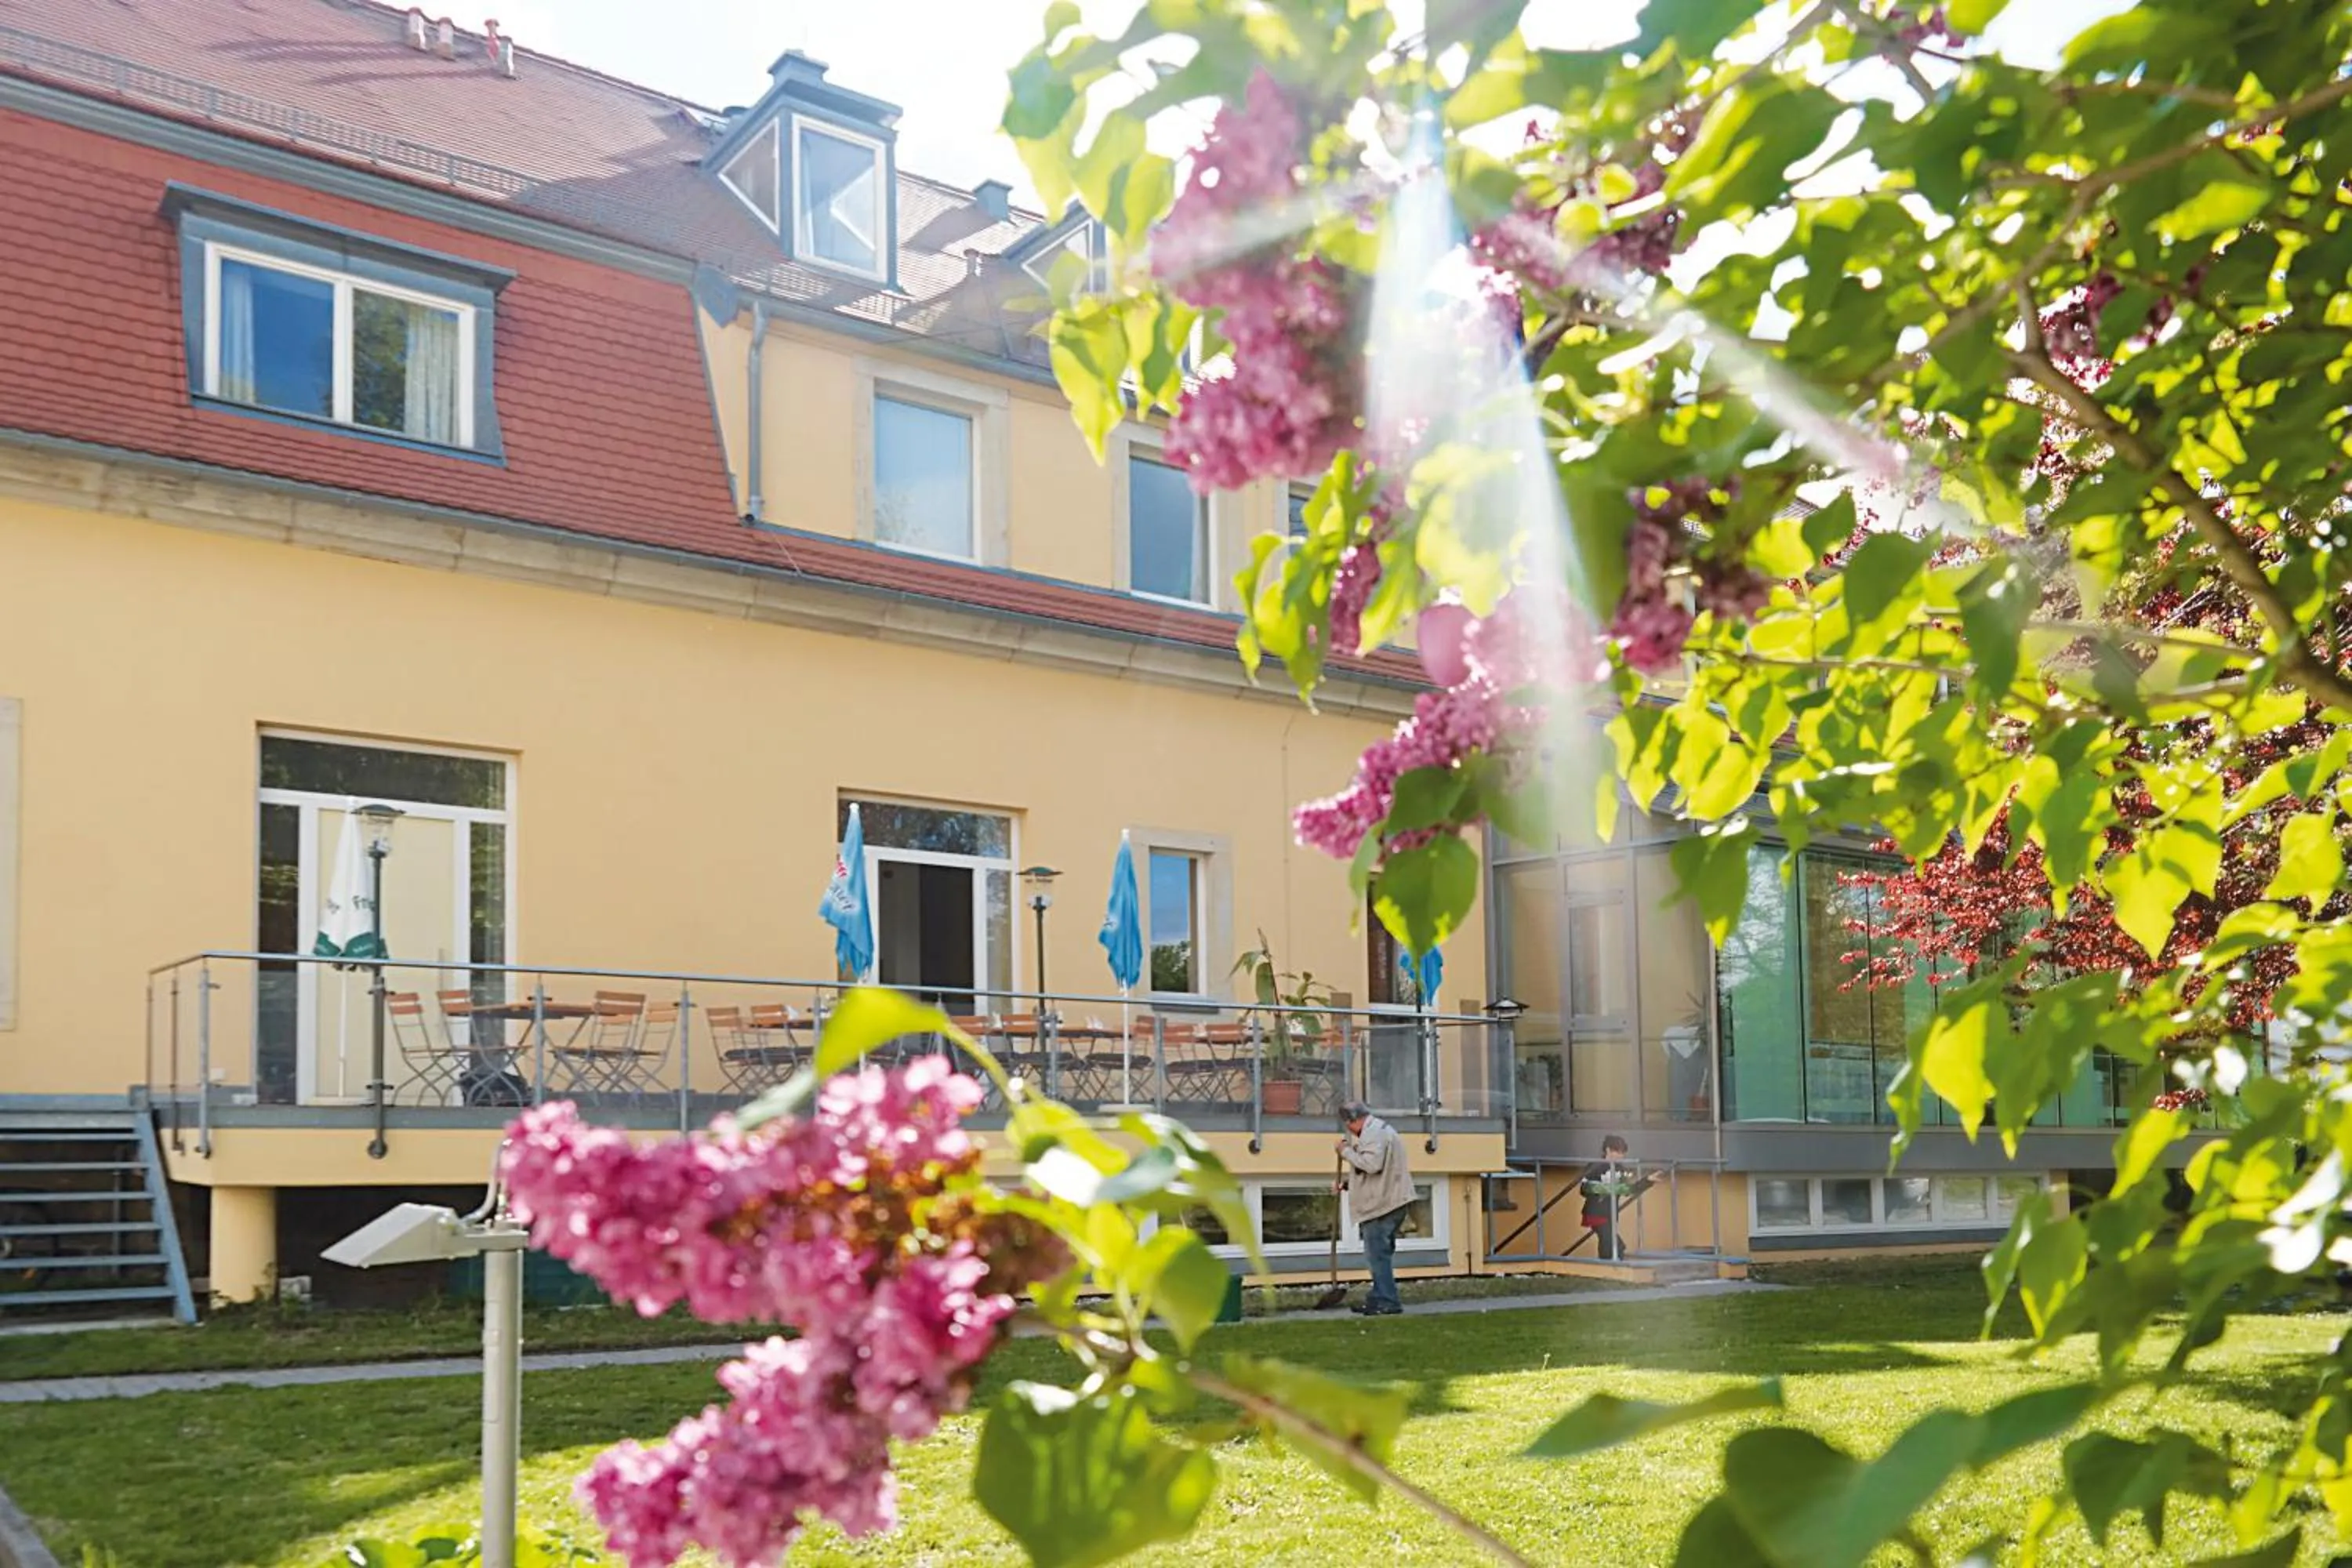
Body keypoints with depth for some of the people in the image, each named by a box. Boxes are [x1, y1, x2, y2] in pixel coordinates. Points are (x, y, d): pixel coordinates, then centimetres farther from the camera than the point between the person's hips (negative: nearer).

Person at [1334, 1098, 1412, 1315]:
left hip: (1382, 1205, -11)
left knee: (1378, 1253, -8)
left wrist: (1347, 1152, -13)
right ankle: (1379, 1299, 20)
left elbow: (1372, 1164, -26)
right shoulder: (1380, 1130, 23)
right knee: (1381, 1253, 15)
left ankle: (1387, 1303, -8)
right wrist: (1344, 1181, 14)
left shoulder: (1373, 1133, -12)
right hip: (1391, 1202, 11)